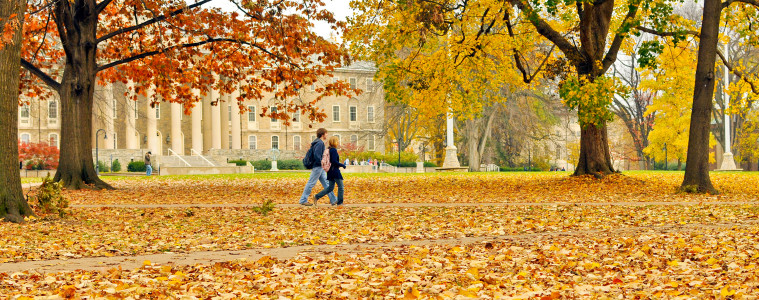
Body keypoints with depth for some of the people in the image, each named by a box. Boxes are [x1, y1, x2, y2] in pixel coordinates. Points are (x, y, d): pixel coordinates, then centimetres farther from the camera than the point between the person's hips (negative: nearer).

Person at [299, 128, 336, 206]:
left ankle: (333, 200, 14)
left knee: (326, 182, 11)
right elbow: (316, 156, -24)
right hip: (318, 167, -10)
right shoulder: (319, 143, -16)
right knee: (311, 183, -4)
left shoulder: (320, 143, 14)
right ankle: (303, 200, 2)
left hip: (320, 167, 10)